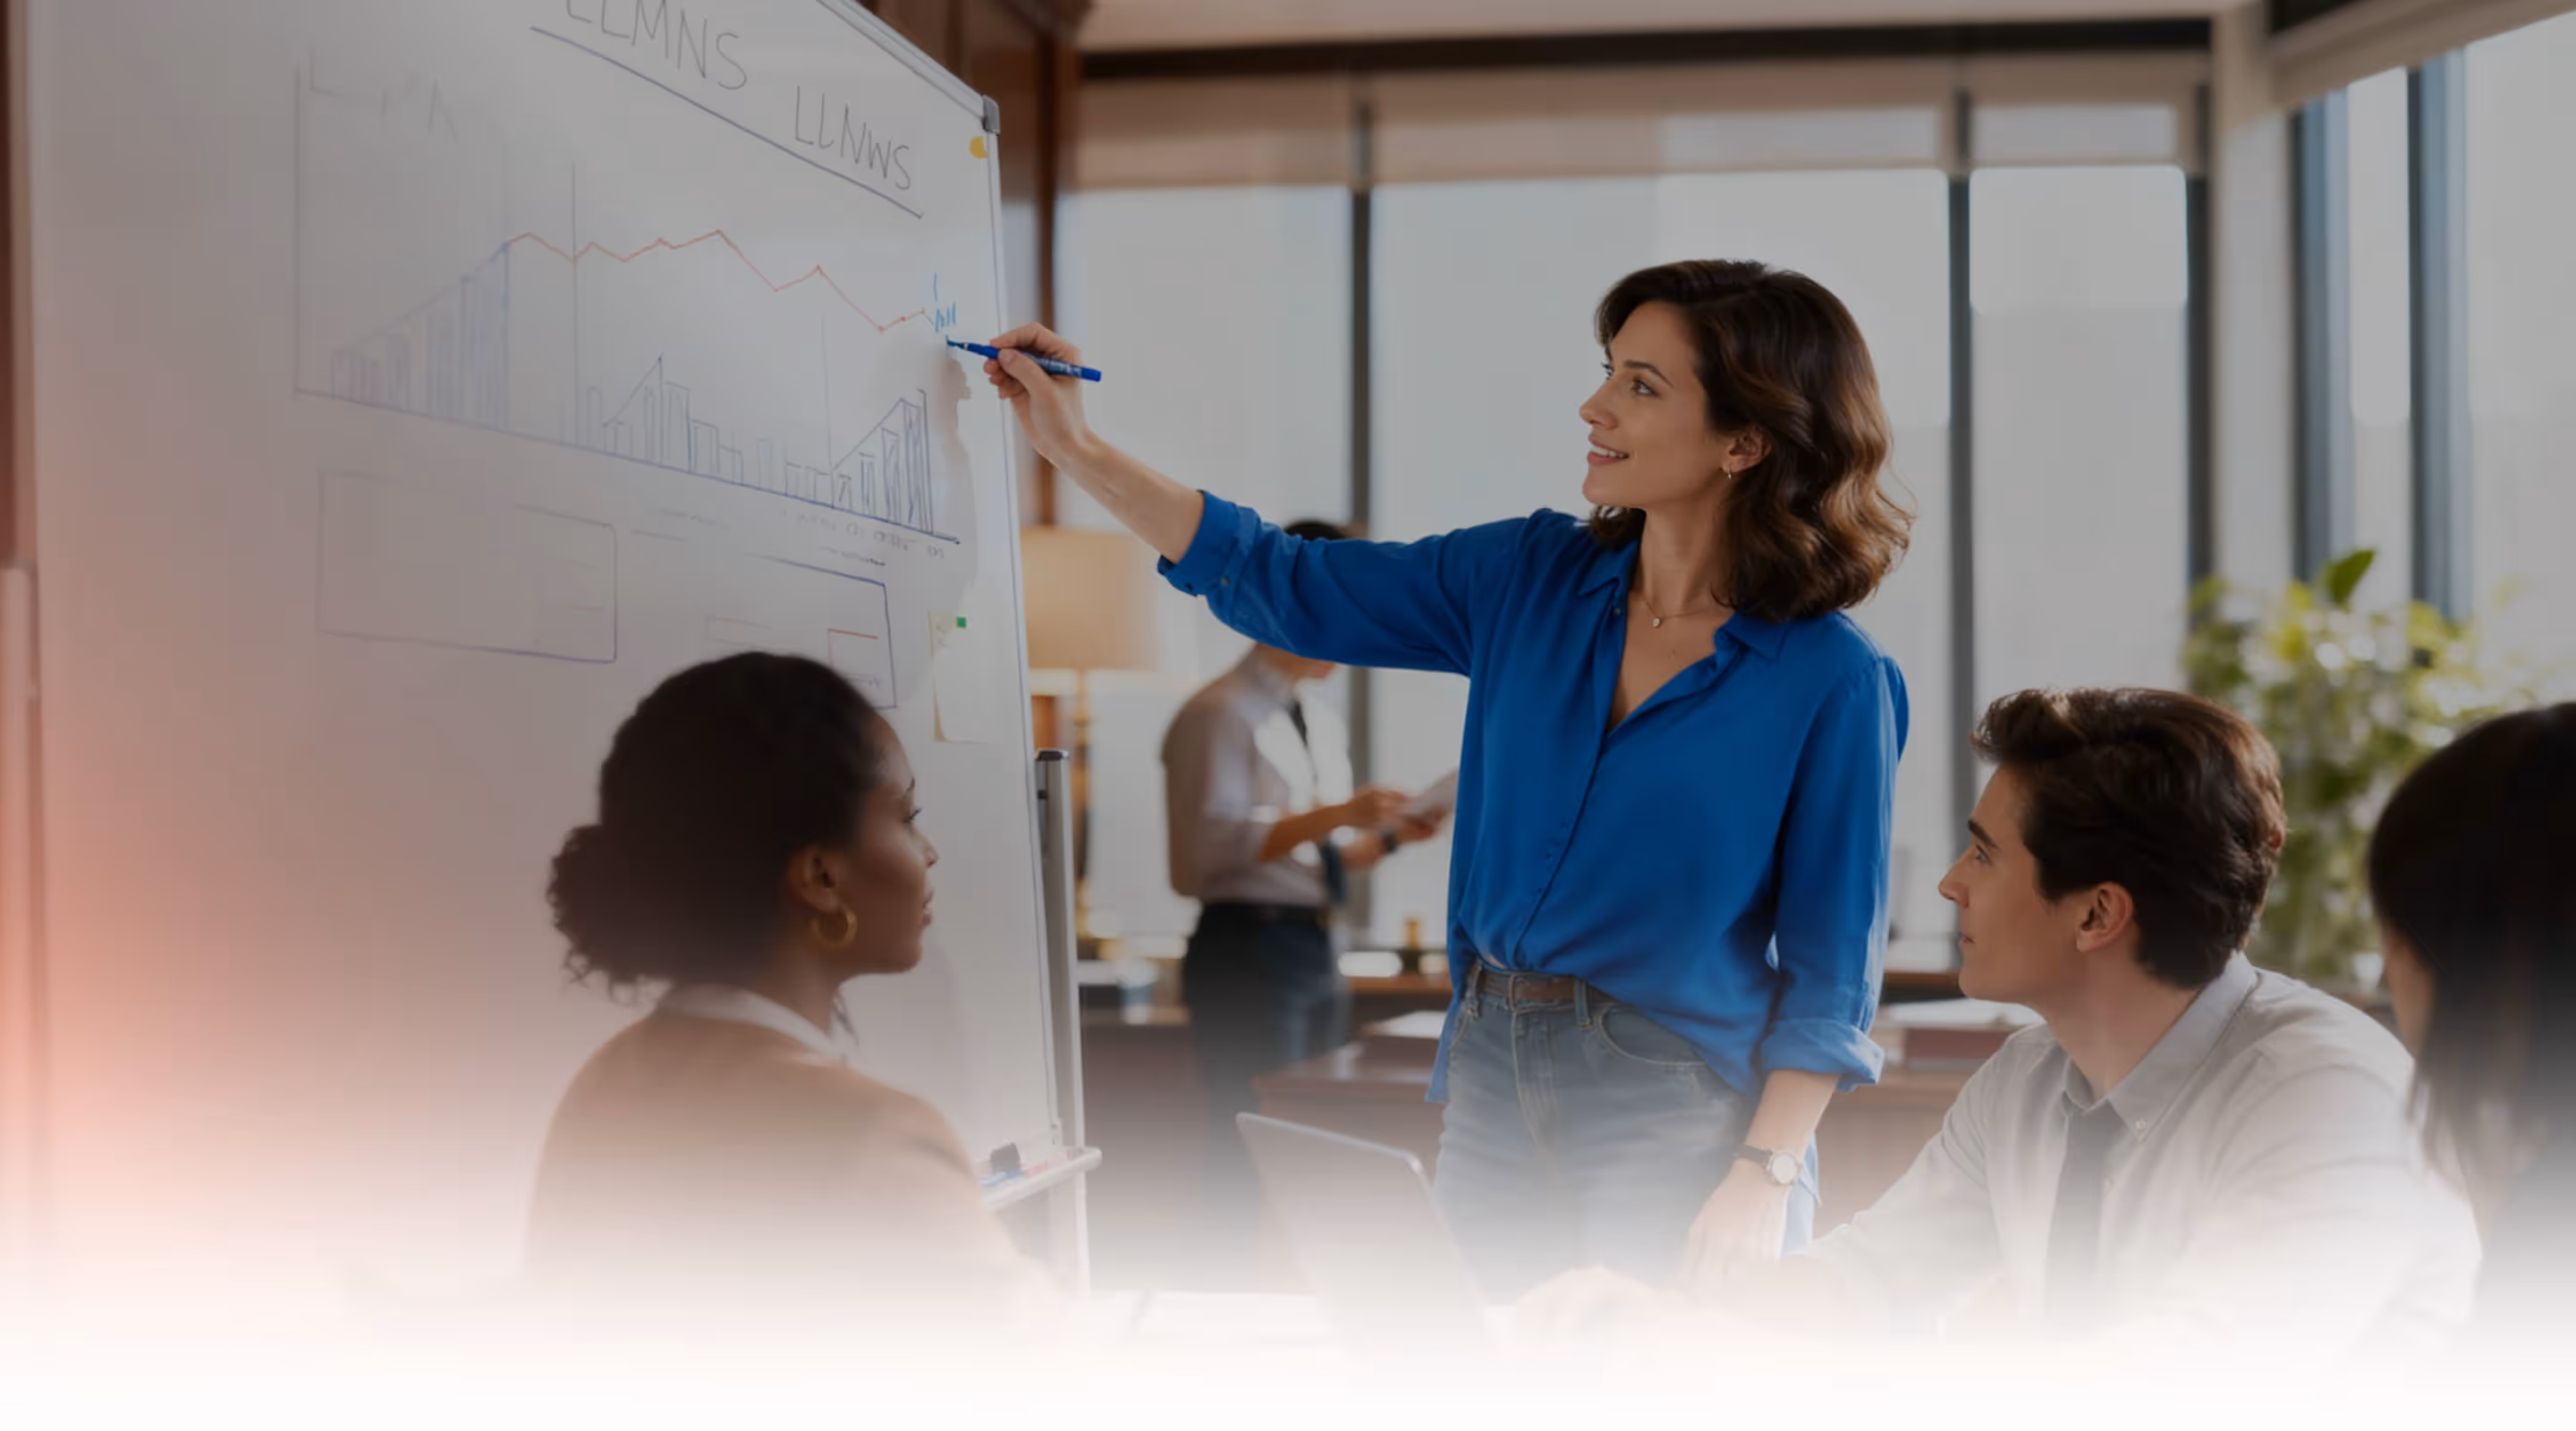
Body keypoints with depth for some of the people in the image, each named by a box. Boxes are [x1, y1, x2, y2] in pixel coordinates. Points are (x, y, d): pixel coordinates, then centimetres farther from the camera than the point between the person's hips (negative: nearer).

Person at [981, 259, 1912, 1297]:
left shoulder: (1831, 682, -11)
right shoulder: (1531, 580, 3)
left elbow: (1830, 968, -9)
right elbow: (1286, 587, 8)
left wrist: (1764, 1177, -16)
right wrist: (1073, 447, 5)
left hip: (1681, 1106, -5)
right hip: (1492, 1072, 5)